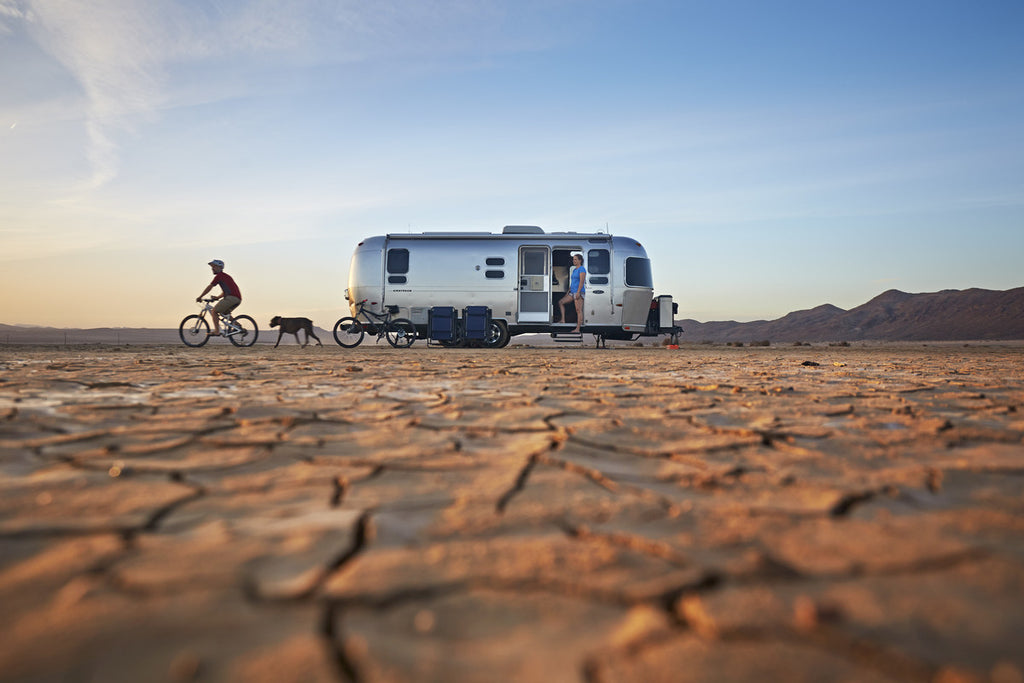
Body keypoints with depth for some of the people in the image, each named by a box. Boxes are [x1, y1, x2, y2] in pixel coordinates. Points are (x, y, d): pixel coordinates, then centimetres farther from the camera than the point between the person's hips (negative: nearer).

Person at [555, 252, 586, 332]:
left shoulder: (581, 269, -8)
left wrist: (578, 292, -24)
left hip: (579, 292, -10)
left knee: (578, 310, -9)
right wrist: (569, 291, 21)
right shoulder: (574, 270, 19)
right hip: (572, 292, 10)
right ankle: (563, 319, 6)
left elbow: (582, 281, -17)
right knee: (561, 302, 7)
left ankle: (577, 329, -10)